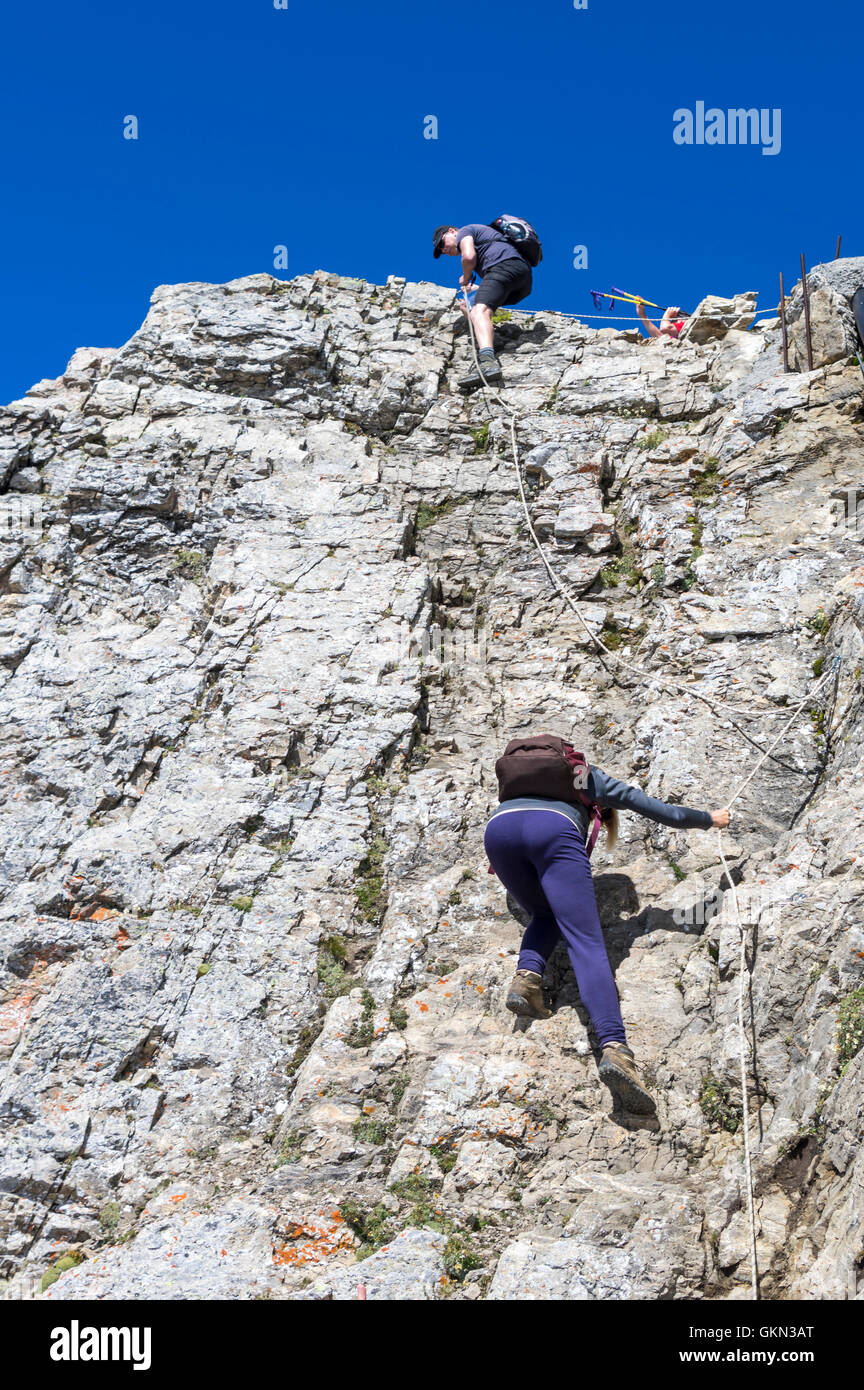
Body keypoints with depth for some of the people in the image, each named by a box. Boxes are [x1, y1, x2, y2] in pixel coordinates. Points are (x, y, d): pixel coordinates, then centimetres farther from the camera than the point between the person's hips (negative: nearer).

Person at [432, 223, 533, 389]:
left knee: (479, 312, -27)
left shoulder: (464, 231, 15)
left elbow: (469, 257, -6)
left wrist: (465, 279, 11)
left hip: (504, 265, -9)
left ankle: (488, 362, -55)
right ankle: (486, 349, -3)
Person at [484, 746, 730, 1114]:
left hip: (498, 827, 3)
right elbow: (660, 811, 39)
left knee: (547, 915, 29)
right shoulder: (590, 777, 37)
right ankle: (614, 1048, -31)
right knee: (586, 943, -10)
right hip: (554, 830, -3)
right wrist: (709, 819, 55)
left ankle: (527, 975, -3)